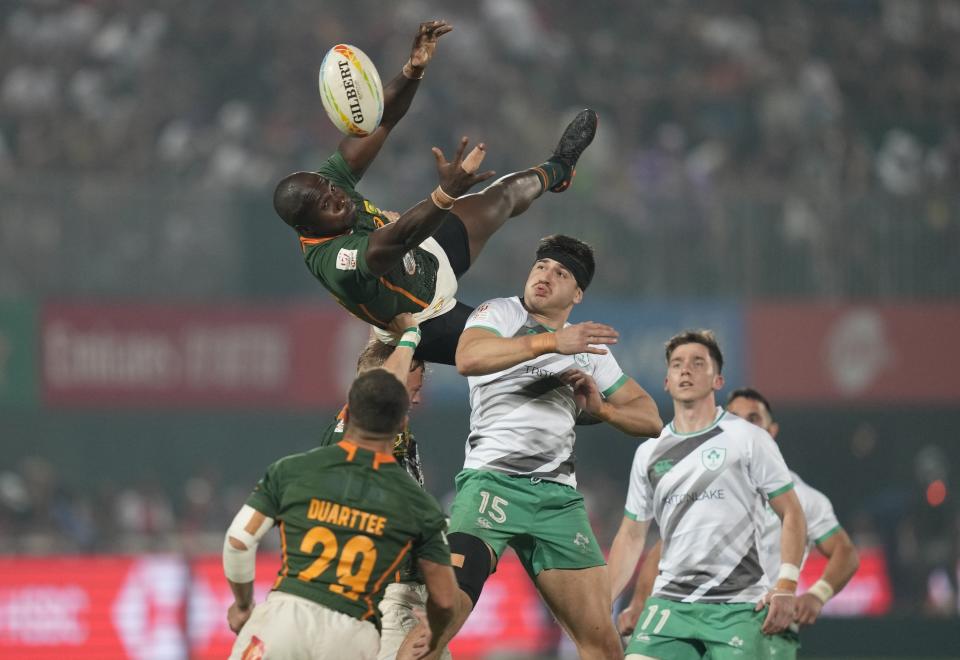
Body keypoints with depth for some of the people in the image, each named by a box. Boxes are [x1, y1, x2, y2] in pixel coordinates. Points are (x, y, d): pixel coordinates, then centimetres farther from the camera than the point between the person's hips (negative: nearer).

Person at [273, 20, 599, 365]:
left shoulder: (325, 182, -23)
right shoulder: (334, 261, -45)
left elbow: (380, 120, -24)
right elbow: (400, 236, -59)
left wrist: (413, 69, -41)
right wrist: (447, 193, -76)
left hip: (425, 255, 8)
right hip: (426, 323, -8)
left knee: (506, 194, 20)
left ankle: (557, 170, 54)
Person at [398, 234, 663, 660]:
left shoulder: (589, 347, 21)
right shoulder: (500, 313, 6)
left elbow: (649, 419, 22)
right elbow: (468, 358, -18)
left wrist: (600, 408, 2)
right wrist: (550, 342, -24)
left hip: (558, 495, 5)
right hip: (492, 479, -5)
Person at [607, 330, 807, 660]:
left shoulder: (749, 439, 2)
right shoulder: (648, 453, 14)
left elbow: (791, 514, 1)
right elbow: (631, 536, 19)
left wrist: (786, 587, -10)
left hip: (739, 605, -3)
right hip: (670, 601, 3)